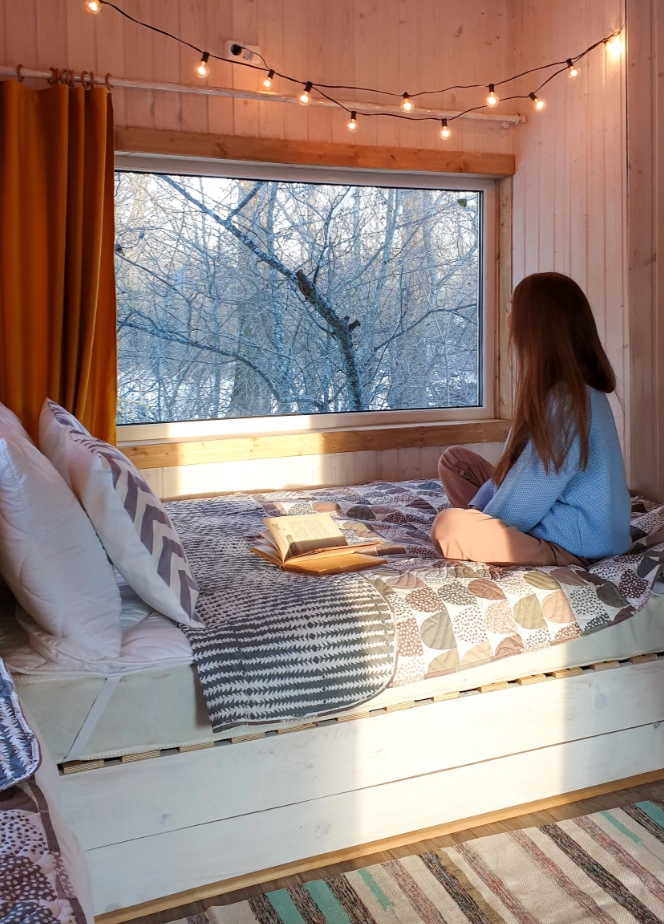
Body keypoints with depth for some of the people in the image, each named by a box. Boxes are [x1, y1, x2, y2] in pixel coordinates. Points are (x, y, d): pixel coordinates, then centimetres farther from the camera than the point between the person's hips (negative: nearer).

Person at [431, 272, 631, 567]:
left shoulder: (568, 401, -24)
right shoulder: (554, 387, 7)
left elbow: (527, 501, -22)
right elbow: (513, 465, 11)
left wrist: (478, 533, -8)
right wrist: (475, 512, 0)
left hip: (575, 543, -10)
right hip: (549, 517, 10)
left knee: (448, 527, -31)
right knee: (454, 459, 13)